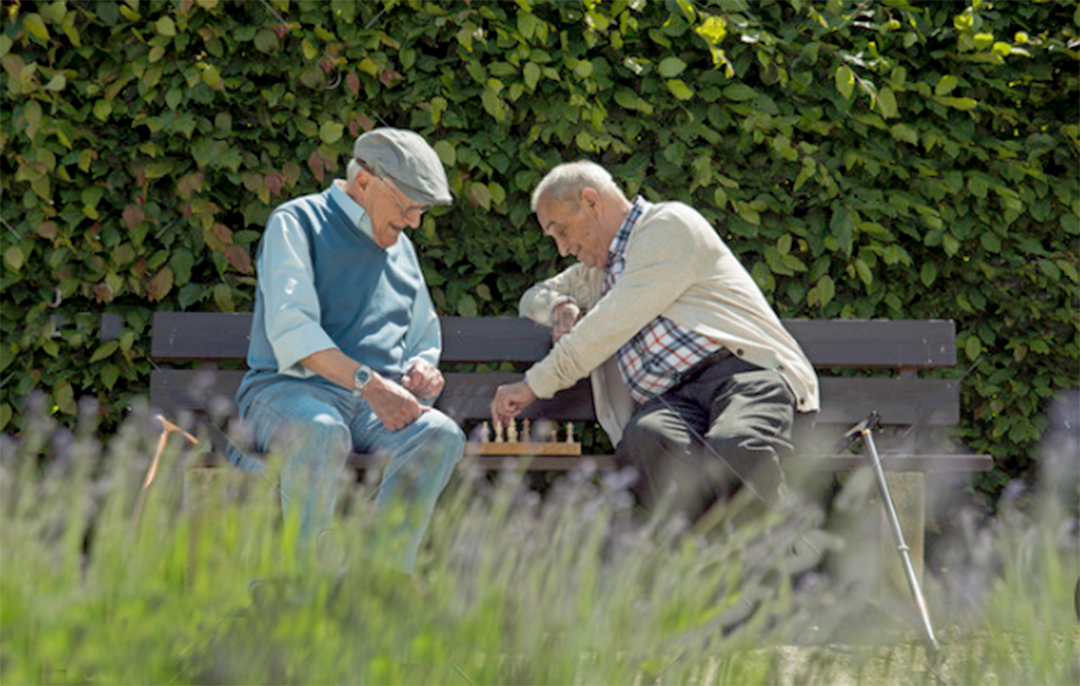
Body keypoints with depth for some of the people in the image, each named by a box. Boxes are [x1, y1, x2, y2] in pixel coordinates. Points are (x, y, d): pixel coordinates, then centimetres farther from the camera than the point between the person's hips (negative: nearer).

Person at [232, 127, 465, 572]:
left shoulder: (401, 250, 23)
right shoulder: (297, 223, 2)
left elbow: (424, 338, 33)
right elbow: (290, 327, -14)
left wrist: (422, 370, 6)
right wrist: (368, 382, -26)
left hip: (376, 404, 5)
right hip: (291, 389, -5)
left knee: (441, 435, -29)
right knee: (322, 433, -41)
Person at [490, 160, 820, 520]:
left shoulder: (670, 225, 3)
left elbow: (616, 322, -6)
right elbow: (534, 298, 47)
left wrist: (536, 384, -4)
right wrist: (559, 307, 19)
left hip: (744, 372, -6)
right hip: (672, 399, 6)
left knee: (735, 449, -42)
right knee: (640, 441, -34)